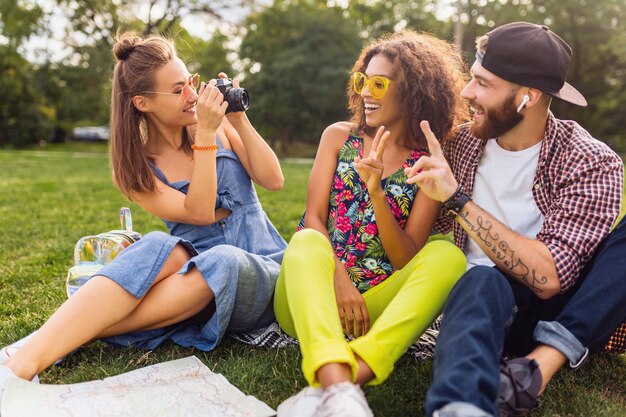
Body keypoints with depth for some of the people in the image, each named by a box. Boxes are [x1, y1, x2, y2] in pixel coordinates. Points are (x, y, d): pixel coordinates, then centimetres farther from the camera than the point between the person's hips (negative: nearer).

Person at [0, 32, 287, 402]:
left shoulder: (219, 126, 4)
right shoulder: (135, 167, 0)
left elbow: (274, 180, -2)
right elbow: (199, 212, -15)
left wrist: (240, 122, -9)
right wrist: (206, 136, -19)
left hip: (263, 271, 1)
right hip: (201, 270, -1)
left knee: (222, 261, -36)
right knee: (160, 248, -35)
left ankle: (79, 332, -35)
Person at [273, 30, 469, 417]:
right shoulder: (339, 137, 7)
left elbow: (408, 261, -6)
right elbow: (313, 219, -3)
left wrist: (376, 192, -21)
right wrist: (338, 279, -21)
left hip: (376, 305, 0)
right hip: (314, 299, 1)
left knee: (447, 255, -26)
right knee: (307, 241, -30)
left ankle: (343, 381, -44)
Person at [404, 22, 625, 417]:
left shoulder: (590, 162, -11)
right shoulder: (462, 143, 0)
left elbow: (547, 277, -24)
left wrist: (457, 199, -26)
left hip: (571, 314, 0)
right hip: (484, 304, 1)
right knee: (481, 282, -35)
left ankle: (543, 362, -30)